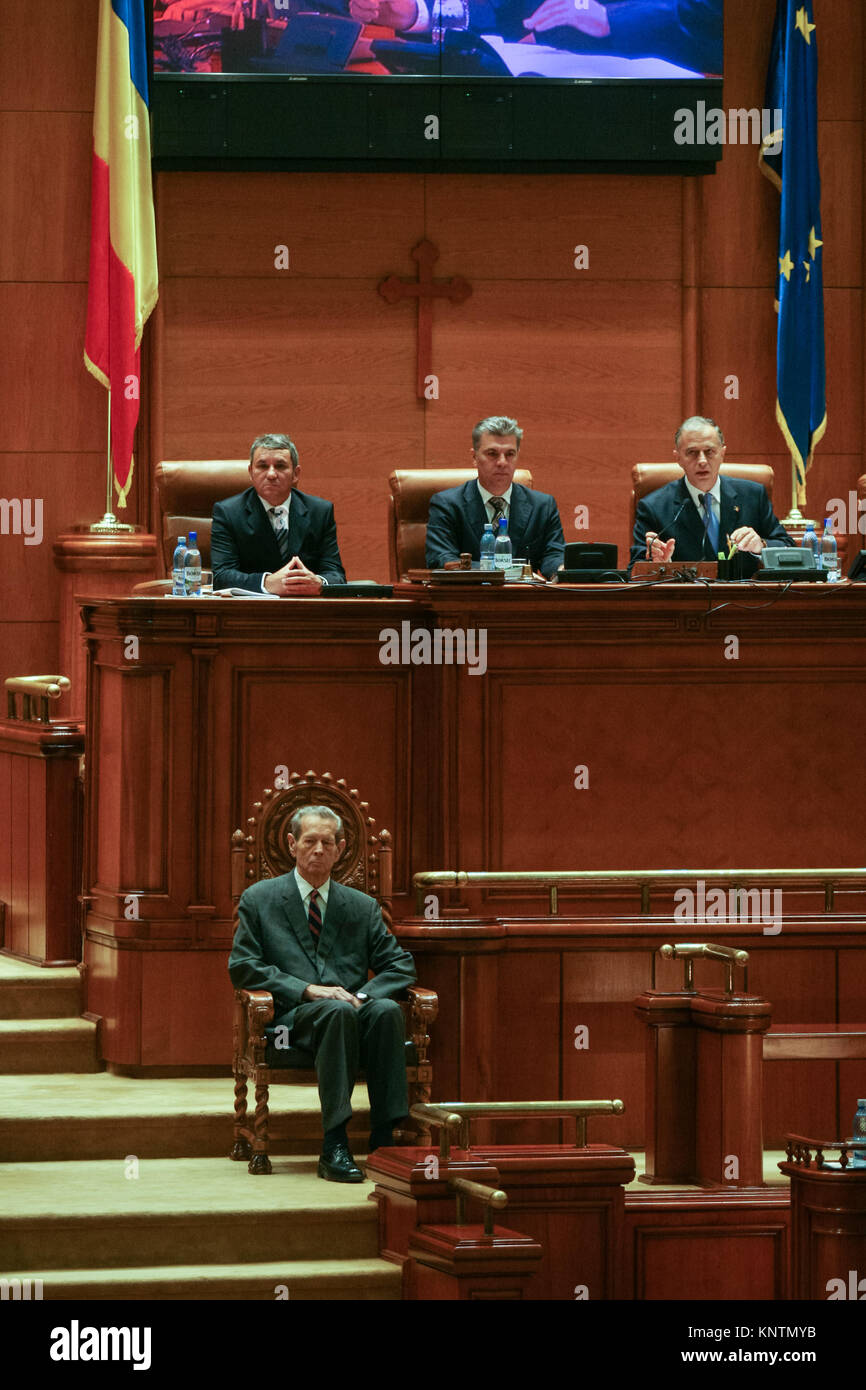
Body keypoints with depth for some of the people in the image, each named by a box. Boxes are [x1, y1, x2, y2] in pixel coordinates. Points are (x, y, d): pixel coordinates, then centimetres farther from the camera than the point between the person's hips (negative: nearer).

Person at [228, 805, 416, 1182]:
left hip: (351, 1010, 3)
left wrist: (363, 995, -9)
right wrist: (306, 990, -12)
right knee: (337, 1012, -37)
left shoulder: (362, 907, 19)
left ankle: (385, 1137, -34)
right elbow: (241, 967, 2)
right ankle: (334, 1147, -42)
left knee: (387, 1009, -33)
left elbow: (401, 966, 13)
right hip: (294, 1017, -3)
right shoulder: (259, 900, 12)